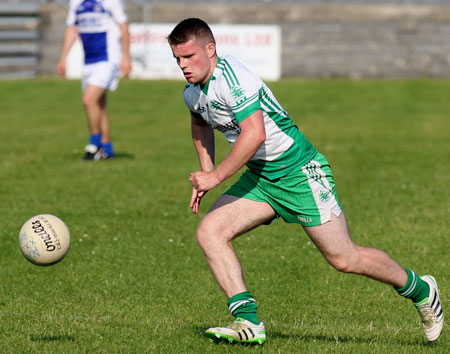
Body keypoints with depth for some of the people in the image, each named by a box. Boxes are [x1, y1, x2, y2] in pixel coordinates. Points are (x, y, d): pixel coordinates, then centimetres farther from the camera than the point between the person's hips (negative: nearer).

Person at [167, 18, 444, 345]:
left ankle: (420, 290, 20)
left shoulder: (232, 77, -24)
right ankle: (248, 323, -11)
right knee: (209, 232, -10)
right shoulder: (192, 93, 4)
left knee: (344, 259, -3)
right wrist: (205, 170, 18)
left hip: (299, 171, -8)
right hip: (259, 178, 8)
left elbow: (255, 135, -33)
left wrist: (215, 177, -29)